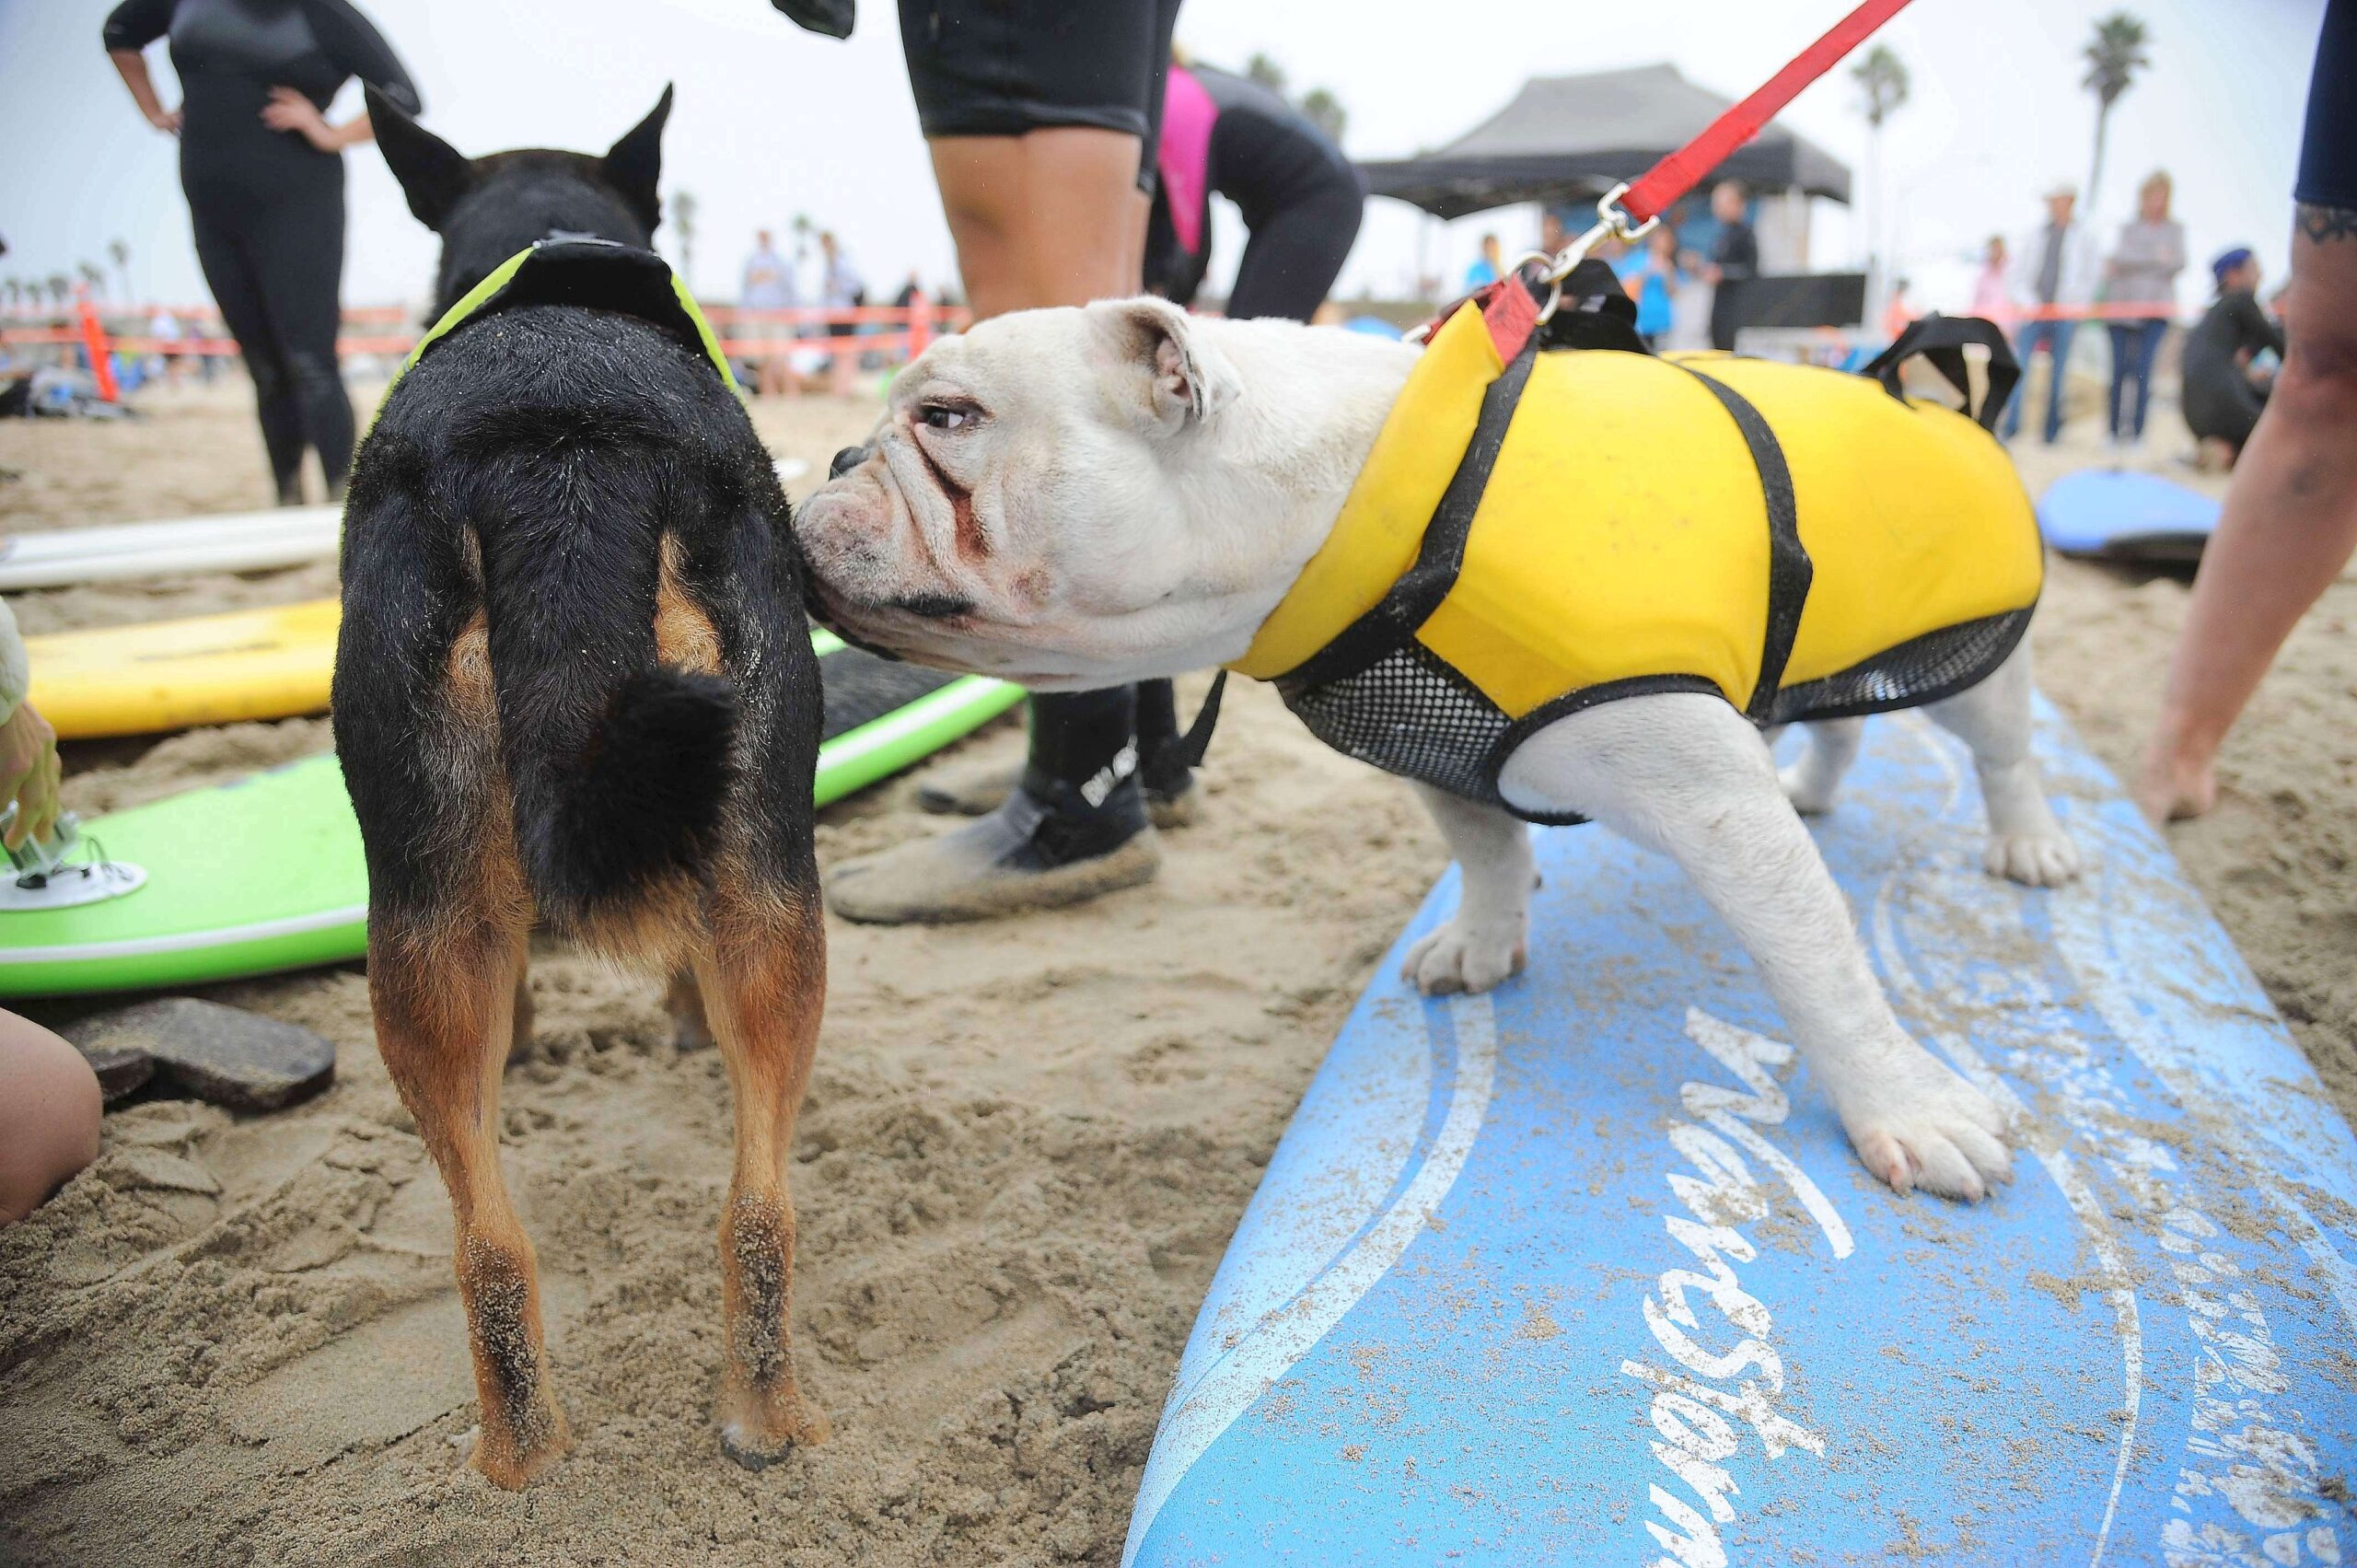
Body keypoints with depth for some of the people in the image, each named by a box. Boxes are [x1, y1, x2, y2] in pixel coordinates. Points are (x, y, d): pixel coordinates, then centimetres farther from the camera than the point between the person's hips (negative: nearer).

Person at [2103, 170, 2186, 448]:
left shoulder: (2175, 229, 14)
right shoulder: (2128, 228, 15)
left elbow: (2178, 263, 0)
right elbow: (2120, 258, -2)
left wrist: (2135, 263, -4)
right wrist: (2157, 259, -5)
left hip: (2156, 307, -1)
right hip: (2123, 303, 1)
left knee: (2143, 368, -14)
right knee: (2120, 368, -3)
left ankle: (2137, 430, -13)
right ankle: (2116, 429, 3)